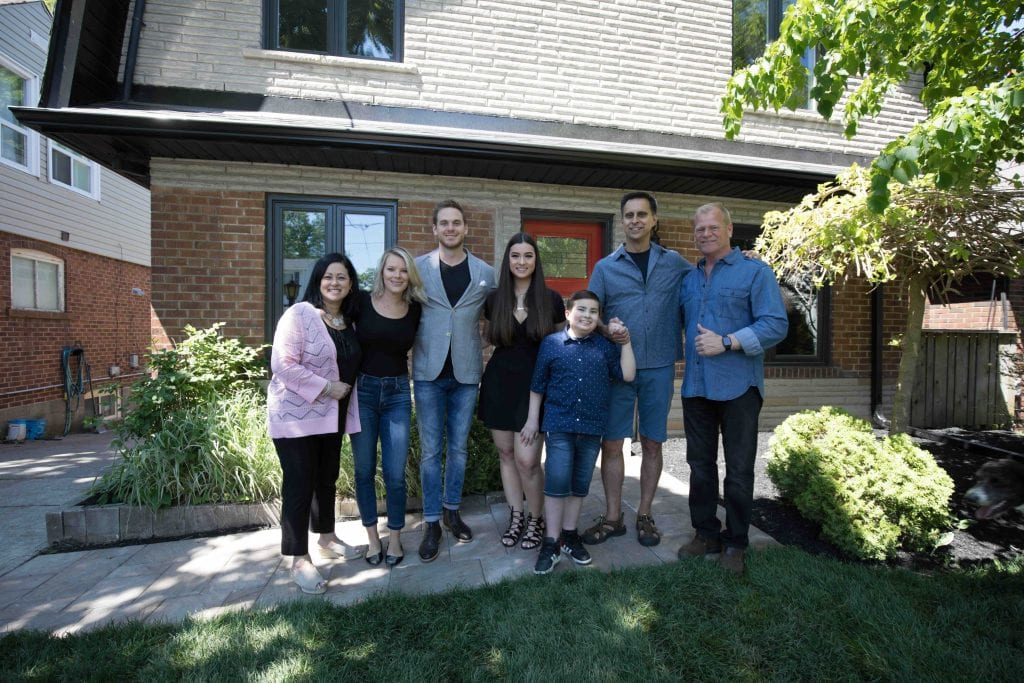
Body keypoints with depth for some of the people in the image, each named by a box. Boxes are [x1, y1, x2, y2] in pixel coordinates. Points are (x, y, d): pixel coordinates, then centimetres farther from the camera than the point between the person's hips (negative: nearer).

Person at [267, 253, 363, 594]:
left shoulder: (349, 321, 7)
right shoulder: (300, 314, -14)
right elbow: (282, 364, -22)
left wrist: (343, 392, 2)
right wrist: (326, 388, -22)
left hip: (331, 415, 7)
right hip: (296, 415, -7)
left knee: (327, 477, 17)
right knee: (299, 484, -2)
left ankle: (326, 537, 36)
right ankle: (299, 560, 10)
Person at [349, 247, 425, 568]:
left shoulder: (415, 309, 0)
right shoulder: (362, 301, -6)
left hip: (397, 393, 1)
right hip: (362, 390, -1)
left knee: (395, 473, 3)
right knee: (364, 469, 10)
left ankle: (395, 537, 24)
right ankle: (372, 536, 28)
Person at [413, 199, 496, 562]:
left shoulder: (485, 273, 3)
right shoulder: (418, 268, 0)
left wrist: (480, 333, -1)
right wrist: (412, 346, -6)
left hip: (467, 372, 1)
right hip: (428, 372, -1)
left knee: (458, 447, 13)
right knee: (430, 450, 5)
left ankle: (452, 510, 31)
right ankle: (432, 522, 19)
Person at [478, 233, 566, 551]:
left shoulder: (551, 299, -3)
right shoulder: (494, 299, 3)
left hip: (535, 384, -3)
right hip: (499, 382, 3)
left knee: (527, 459, -6)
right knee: (506, 454, 11)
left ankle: (536, 519, 20)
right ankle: (516, 516, 30)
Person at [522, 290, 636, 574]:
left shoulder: (605, 346, 6)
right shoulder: (551, 343, 0)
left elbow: (627, 375, -1)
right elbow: (538, 384, 4)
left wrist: (625, 342, -3)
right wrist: (533, 418, 4)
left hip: (592, 427, 3)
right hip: (559, 425, -2)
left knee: (580, 484, 12)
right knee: (556, 483, -4)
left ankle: (570, 535, 28)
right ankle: (551, 542, 10)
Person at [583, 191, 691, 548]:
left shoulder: (675, 263, 7)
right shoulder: (605, 267, 5)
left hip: (659, 367, 1)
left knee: (652, 444, 9)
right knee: (611, 443, 4)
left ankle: (644, 515, 25)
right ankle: (612, 517, 20)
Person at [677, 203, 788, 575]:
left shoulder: (755, 271, -2)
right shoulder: (688, 279, 15)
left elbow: (776, 324, -11)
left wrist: (727, 342, -19)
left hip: (738, 387, -5)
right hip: (695, 387, 5)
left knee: (738, 470, 5)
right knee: (700, 466, 13)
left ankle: (735, 543, 21)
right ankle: (705, 534, 28)